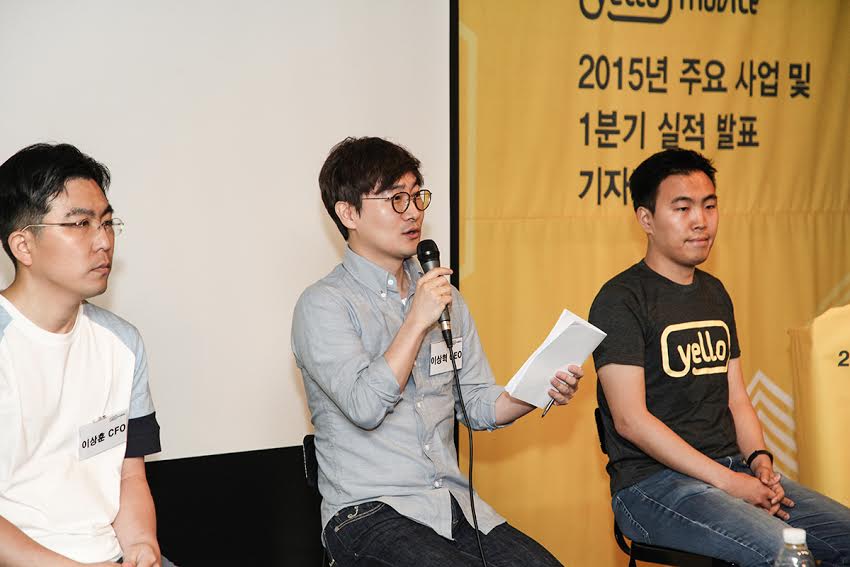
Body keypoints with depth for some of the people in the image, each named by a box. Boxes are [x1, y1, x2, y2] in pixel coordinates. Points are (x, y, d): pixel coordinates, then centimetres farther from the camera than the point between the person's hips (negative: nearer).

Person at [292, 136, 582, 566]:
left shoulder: (444, 297, 17)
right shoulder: (324, 305, -5)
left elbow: (477, 405, 17)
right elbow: (365, 407, -18)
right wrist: (417, 321, -15)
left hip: (454, 505, 6)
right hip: (368, 514, -6)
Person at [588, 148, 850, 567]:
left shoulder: (714, 294, 17)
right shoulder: (621, 300, -8)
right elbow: (630, 420, -15)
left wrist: (758, 458, -2)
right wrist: (727, 482, -17)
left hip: (731, 468, 8)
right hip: (651, 482, -8)